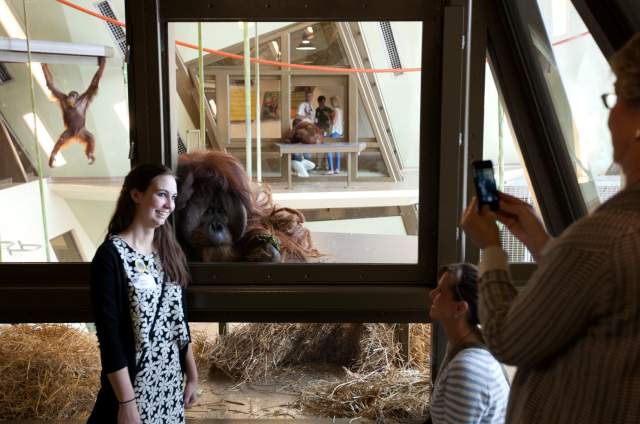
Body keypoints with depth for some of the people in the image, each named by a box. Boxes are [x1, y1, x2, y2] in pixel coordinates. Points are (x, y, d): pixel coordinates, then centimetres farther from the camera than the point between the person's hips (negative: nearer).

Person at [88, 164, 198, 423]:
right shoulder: (111, 255, -16)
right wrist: (126, 402, -18)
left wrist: (192, 375, 10)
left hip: (171, 381, 6)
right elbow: (108, 334, -17)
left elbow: (180, 321, 9)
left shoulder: (171, 251, 4)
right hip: (133, 383, -6)